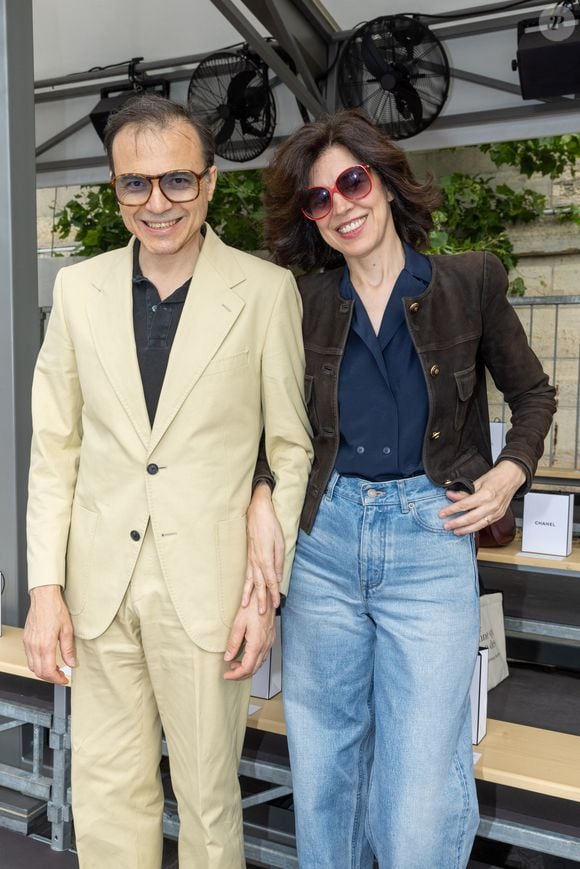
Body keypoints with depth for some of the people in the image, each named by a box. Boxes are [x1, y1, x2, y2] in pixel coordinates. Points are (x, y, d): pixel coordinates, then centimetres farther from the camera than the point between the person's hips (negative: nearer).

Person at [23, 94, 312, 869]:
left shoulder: (266, 291, -5)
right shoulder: (78, 289, 4)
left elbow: (291, 450, -1)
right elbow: (55, 446, 6)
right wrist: (45, 585, 2)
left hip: (207, 589, -2)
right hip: (100, 584, 3)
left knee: (208, 798, 13)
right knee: (105, 799, 16)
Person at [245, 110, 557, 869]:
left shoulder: (470, 283, 2)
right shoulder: (307, 306, 6)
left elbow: (533, 394, 12)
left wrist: (509, 476, -4)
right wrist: (261, 502, -5)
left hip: (431, 539, -2)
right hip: (323, 539, 3)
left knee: (421, 796, -3)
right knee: (322, 772, 13)